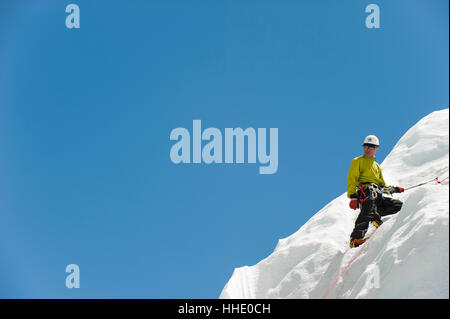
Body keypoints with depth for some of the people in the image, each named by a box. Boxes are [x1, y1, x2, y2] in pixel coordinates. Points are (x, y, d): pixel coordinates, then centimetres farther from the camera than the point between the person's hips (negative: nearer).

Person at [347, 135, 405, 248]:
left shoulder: (377, 166, 35)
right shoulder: (357, 161, 16)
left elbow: (382, 184, 37)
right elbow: (352, 179, 3)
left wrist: (393, 189, 18)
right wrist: (352, 196, -12)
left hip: (377, 195, 7)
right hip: (365, 191, -7)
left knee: (398, 205, -5)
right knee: (367, 211, -33)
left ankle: (376, 214, -17)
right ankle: (356, 238, -47)